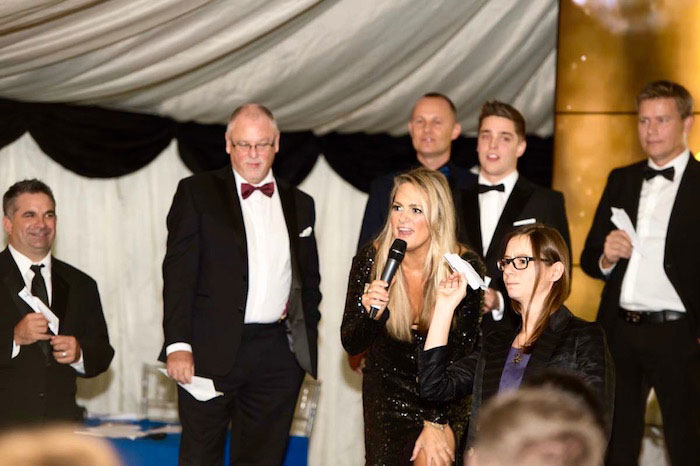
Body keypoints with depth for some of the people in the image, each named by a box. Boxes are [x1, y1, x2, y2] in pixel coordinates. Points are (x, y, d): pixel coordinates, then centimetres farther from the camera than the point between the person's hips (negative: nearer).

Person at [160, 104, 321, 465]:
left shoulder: (299, 204, 14)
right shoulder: (197, 192, 2)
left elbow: (310, 279, 20)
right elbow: (178, 273, -4)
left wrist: (307, 339, 8)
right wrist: (178, 344, -13)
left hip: (279, 355, 3)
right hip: (212, 351, -3)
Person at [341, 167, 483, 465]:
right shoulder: (370, 259, -15)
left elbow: (460, 353, -14)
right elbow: (351, 345, -10)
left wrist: (436, 423, -16)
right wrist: (369, 314, -32)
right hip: (386, 393, 2)